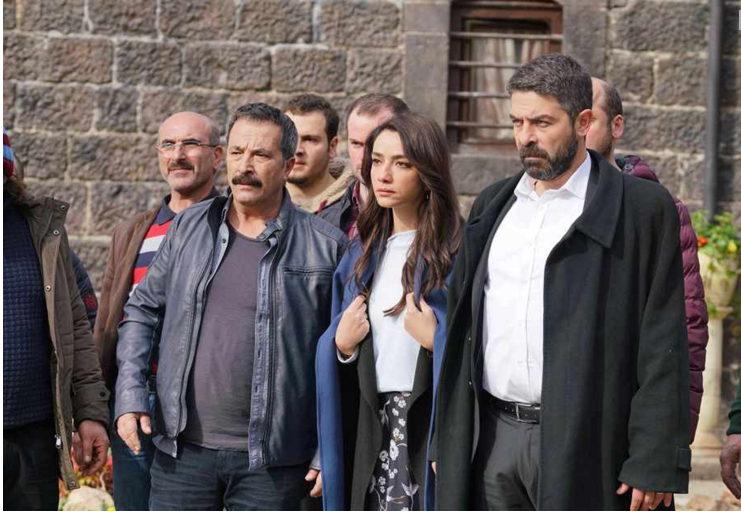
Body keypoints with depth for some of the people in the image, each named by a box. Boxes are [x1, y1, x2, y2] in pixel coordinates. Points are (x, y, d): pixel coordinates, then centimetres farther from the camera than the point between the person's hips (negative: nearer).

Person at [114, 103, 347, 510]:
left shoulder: (324, 246, -2)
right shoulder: (189, 228, 8)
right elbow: (141, 310, 15)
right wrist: (130, 397, 3)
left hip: (271, 459, -2)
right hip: (183, 448, 3)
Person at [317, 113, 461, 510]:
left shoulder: (457, 250, -5)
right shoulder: (363, 253, 15)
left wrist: (436, 340, -20)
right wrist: (342, 345, 2)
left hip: (431, 426, -5)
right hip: (373, 429, 6)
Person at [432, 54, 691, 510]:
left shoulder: (643, 207, -3)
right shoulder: (494, 204, 15)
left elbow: (663, 347, -7)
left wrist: (654, 464, -13)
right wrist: (447, 440, 12)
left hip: (582, 449, -5)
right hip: (493, 437, 5)